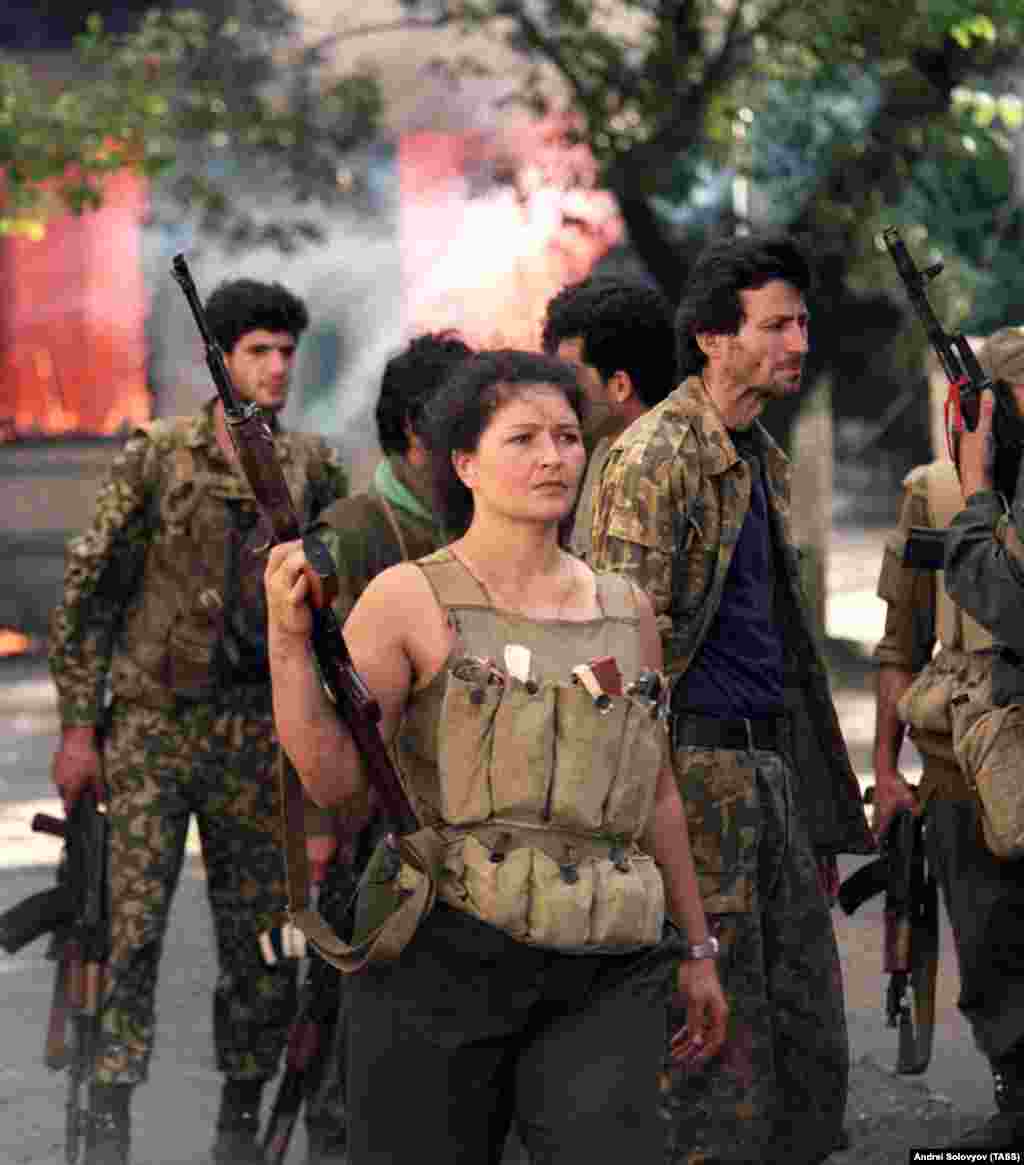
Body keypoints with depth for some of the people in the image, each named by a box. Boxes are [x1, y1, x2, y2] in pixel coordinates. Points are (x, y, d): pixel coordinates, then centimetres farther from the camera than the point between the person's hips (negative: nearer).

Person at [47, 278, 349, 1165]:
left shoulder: (314, 468, 8)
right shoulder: (157, 457, -2)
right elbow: (89, 593, -1)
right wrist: (79, 726, -5)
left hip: (262, 729, 3)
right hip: (154, 720, -3)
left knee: (263, 940, 5)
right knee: (131, 927, -7)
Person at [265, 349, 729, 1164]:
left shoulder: (627, 610, 12)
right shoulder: (410, 600, 0)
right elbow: (337, 781, -8)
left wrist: (697, 949, 23)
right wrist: (289, 640, -19)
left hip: (600, 975, 3)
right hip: (442, 963, -2)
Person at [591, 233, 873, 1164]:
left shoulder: (764, 461, 16)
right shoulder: (654, 457, -12)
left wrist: (825, 815, 22)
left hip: (769, 767, 9)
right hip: (696, 768, -9)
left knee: (812, 1044, 11)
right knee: (719, 1053, -4)